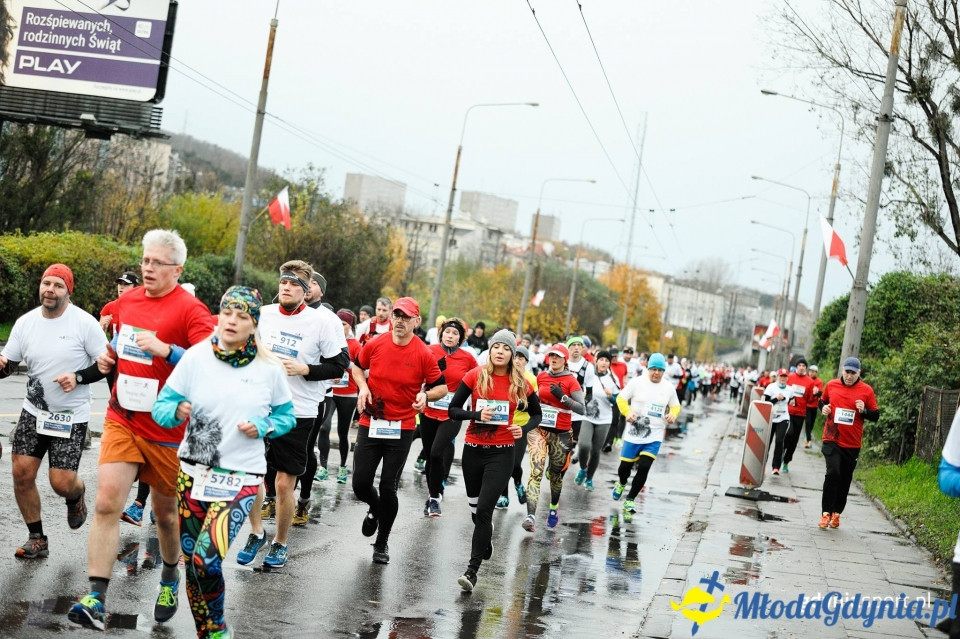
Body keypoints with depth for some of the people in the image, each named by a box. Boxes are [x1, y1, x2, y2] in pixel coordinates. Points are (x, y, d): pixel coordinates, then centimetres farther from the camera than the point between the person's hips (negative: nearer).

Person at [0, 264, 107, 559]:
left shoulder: (84, 323, -13)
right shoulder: (25, 323, 0)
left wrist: (78, 377, -22)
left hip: (71, 416, -4)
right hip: (33, 412, 4)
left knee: (62, 483, -8)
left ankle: (76, 497, 31)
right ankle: (37, 539, 16)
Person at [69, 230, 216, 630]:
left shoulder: (189, 310, -13)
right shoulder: (126, 301, 7)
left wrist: (165, 349, -33)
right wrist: (108, 358, 7)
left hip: (166, 428, -4)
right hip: (121, 420, 4)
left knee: (166, 511, 12)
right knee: (107, 503, -11)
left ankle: (170, 578, 39)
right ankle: (95, 599, -13)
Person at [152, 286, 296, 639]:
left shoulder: (270, 368, -4)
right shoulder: (196, 357, -5)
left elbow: (286, 416, 8)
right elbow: (161, 406, -4)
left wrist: (262, 427, -11)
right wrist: (178, 411, -26)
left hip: (240, 478, -2)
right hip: (193, 472, 2)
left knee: (206, 559, -19)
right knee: (191, 561, 7)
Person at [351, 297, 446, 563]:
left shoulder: (423, 354, -8)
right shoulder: (375, 345, -2)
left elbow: (441, 387, 1)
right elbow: (357, 366, 17)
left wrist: (425, 395, -20)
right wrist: (363, 387, -2)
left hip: (402, 429, -2)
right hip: (370, 423, 2)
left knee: (388, 489, -1)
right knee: (360, 484, 0)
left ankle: (382, 543, 19)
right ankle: (375, 509, 37)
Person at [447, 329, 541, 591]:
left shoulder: (520, 383, -2)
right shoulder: (475, 376, -3)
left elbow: (536, 414, 12)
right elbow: (453, 409, -2)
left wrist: (524, 429, -8)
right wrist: (477, 415, -18)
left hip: (501, 454, -2)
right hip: (473, 450, 2)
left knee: (484, 509, -13)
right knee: (475, 506, 16)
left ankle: (472, 569, -12)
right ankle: (486, 540, 48)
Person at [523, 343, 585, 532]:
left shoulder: (570, 381, -6)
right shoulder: (541, 376, 6)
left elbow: (581, 408, -15)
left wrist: (562, 396, -24)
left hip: (560, 434, -2)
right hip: (539, 429, 2)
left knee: (555, 475, 14)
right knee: (536, 472, -16)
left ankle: (554, 508, 43)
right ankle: (531, 516, -27)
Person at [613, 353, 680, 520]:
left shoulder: (669, 387, 2)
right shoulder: (637, 382, -6)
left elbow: (675, 405, 16)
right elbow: (621, 398, 0)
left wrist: (673, 414, -7)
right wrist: (627, 412, -18)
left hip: (654, 437, 1)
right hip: (634, 434, -1)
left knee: (644, 469, -11)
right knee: (625, 467, 7)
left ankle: (629, 501, 5)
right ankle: (621, 483, 46)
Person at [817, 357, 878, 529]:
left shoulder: (867, 391, -1)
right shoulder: (831, 385, 3)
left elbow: (876, 415, 4)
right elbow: (822, 401, 20)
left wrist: (864, 411, -15)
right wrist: (823, 408, -2)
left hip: (852, 444, 1)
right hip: (832, 439, -1)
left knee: (845, 480, 9)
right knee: (833, 473, -18)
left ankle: (836, 513, 24)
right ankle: (826, 513, -11)